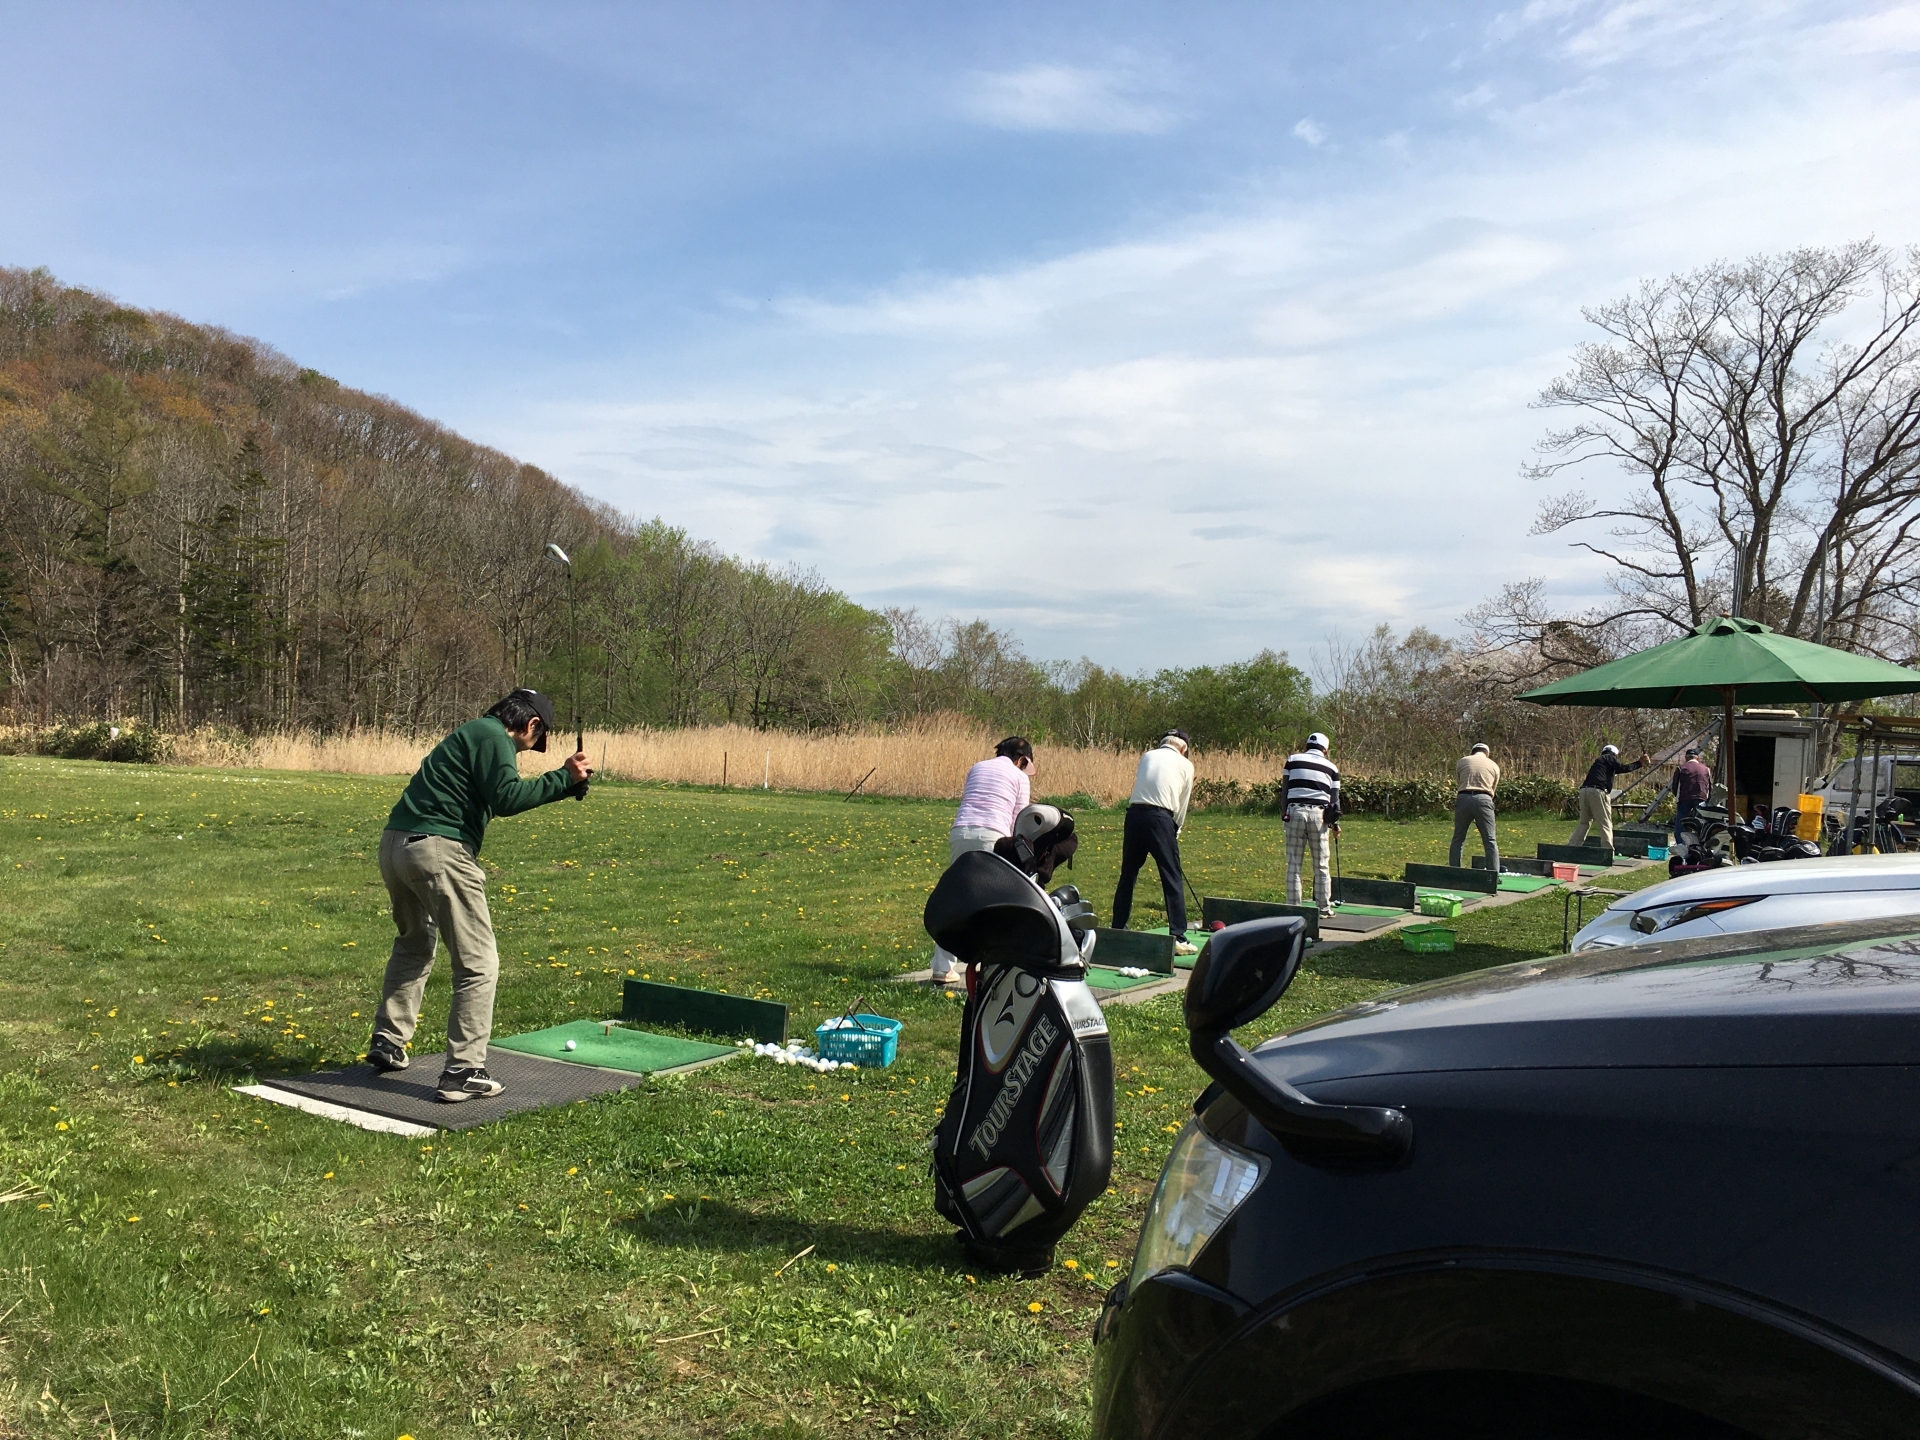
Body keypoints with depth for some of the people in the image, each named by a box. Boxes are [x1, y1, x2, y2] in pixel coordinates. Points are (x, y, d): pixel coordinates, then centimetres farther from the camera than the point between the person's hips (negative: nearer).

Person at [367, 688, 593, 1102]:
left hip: (394, 843, 10)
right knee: (478, 963, -3)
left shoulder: (471, 732, 25)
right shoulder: (492, 737, -4)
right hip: (438, 850, -10)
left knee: (414, 943, 30)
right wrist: (563, 779, -15)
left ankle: (387, 1043, 36)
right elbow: (506, 798, -19)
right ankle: (463, 1071, -3)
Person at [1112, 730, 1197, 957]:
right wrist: (1175, 832, 26)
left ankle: (1118, 930, 23)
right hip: (1160, 817, -4)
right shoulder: (1185, 765, 13)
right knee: (1173, 879, 1)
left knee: (1128, 874, 14)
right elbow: (1182, 805, 14)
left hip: (1134, 813, 4)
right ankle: (1178, 938, -1)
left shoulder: (1147, 756, 20)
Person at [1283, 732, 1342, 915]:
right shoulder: (1331, 767, 12)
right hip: (1319, 814, 0)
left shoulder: (1293, 759, 10)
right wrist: (1335, 824, 18)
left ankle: (1293, 906, 2)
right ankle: (1324, 907, 12)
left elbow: (1284, 788, 5)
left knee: (1294, 864, 3)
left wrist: (1285, 813, 9)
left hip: (1295, 812, 0)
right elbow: (1334, 798, 10)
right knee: (1321, 864, 8)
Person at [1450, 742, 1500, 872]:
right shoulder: (1494, 766, 18)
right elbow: (1493, 789, 18)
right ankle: (1494, 875, 1)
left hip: (1463, 798, 1)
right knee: (1490, 840, 4)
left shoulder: (1463, 761, 16)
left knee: (1458, 839, 10)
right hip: (1483, 799, 0)